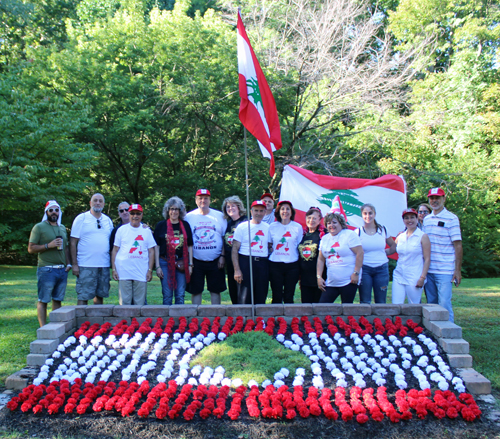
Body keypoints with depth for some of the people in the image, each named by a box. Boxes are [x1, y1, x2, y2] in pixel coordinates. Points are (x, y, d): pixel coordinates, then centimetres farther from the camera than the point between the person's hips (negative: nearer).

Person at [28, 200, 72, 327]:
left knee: (58, 299, 9)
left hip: (62, 270, 6)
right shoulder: (39, 227, -1)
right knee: (43, 300, -2)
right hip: (46, 270, -5)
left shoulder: (62, 228, 18)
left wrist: (68, 263, 9)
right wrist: (49, 245, -16)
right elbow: (31, 249, -6)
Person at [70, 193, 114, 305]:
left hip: (104, 266, 4)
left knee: (100, 296, 10)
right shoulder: (81, 218, 0)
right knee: (83, 297, -3)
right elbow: (73, 243, -2)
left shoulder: (108, 220, 13)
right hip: (85, 266, -4)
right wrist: (75, 264, -8)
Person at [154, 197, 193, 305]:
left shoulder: (185, 225, 8)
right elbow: (156, 247, 3)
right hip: (165, 263, -1)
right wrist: (157, 266, -3)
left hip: (181, 264, 2)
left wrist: (190, 264, 4)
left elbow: (190, 246, 10)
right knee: (167, 295, 1)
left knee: (180, 295, 4)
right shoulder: (161, 225, 3)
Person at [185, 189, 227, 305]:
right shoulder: (189, 217, 3)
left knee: (215, 290, 7)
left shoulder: (219, 216, 5)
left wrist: (222, 256, -2)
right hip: (196, 261, 0)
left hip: (215, 261, 1)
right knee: (195, 290, 5)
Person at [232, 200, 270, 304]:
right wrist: (237, 270, -11)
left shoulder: (267, 227, 12)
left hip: (263, 264, 3)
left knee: (261, 299, 7)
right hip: (246, 262, -3)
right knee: (244, 299, -4)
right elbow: (235, 249, -1)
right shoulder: (242, 226, 3)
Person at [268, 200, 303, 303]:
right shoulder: (272, 227, 4)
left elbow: (300, 247, 8)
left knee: (289, 297, 5)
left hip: (292, 265, 0)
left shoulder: (297, 227, 4)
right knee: (277, 296, 3)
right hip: (275, 264, 0)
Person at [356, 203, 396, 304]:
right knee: (365, 302, 1)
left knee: (381, 302, 6)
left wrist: (385, 252, 5)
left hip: (382, 269, 2)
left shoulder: (383, 230, 6)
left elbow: (394, 246, 20)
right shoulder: (358, 232, -3)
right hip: (364, 269, -2)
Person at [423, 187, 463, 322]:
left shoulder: (451, 219, -4)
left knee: (445, 304, -6)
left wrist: (458, 270, -11)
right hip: (428, 269, 5)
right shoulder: (426, 219, 13)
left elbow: (458, 245, -7)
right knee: (431, 304, 11)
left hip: (445, 271, -5)